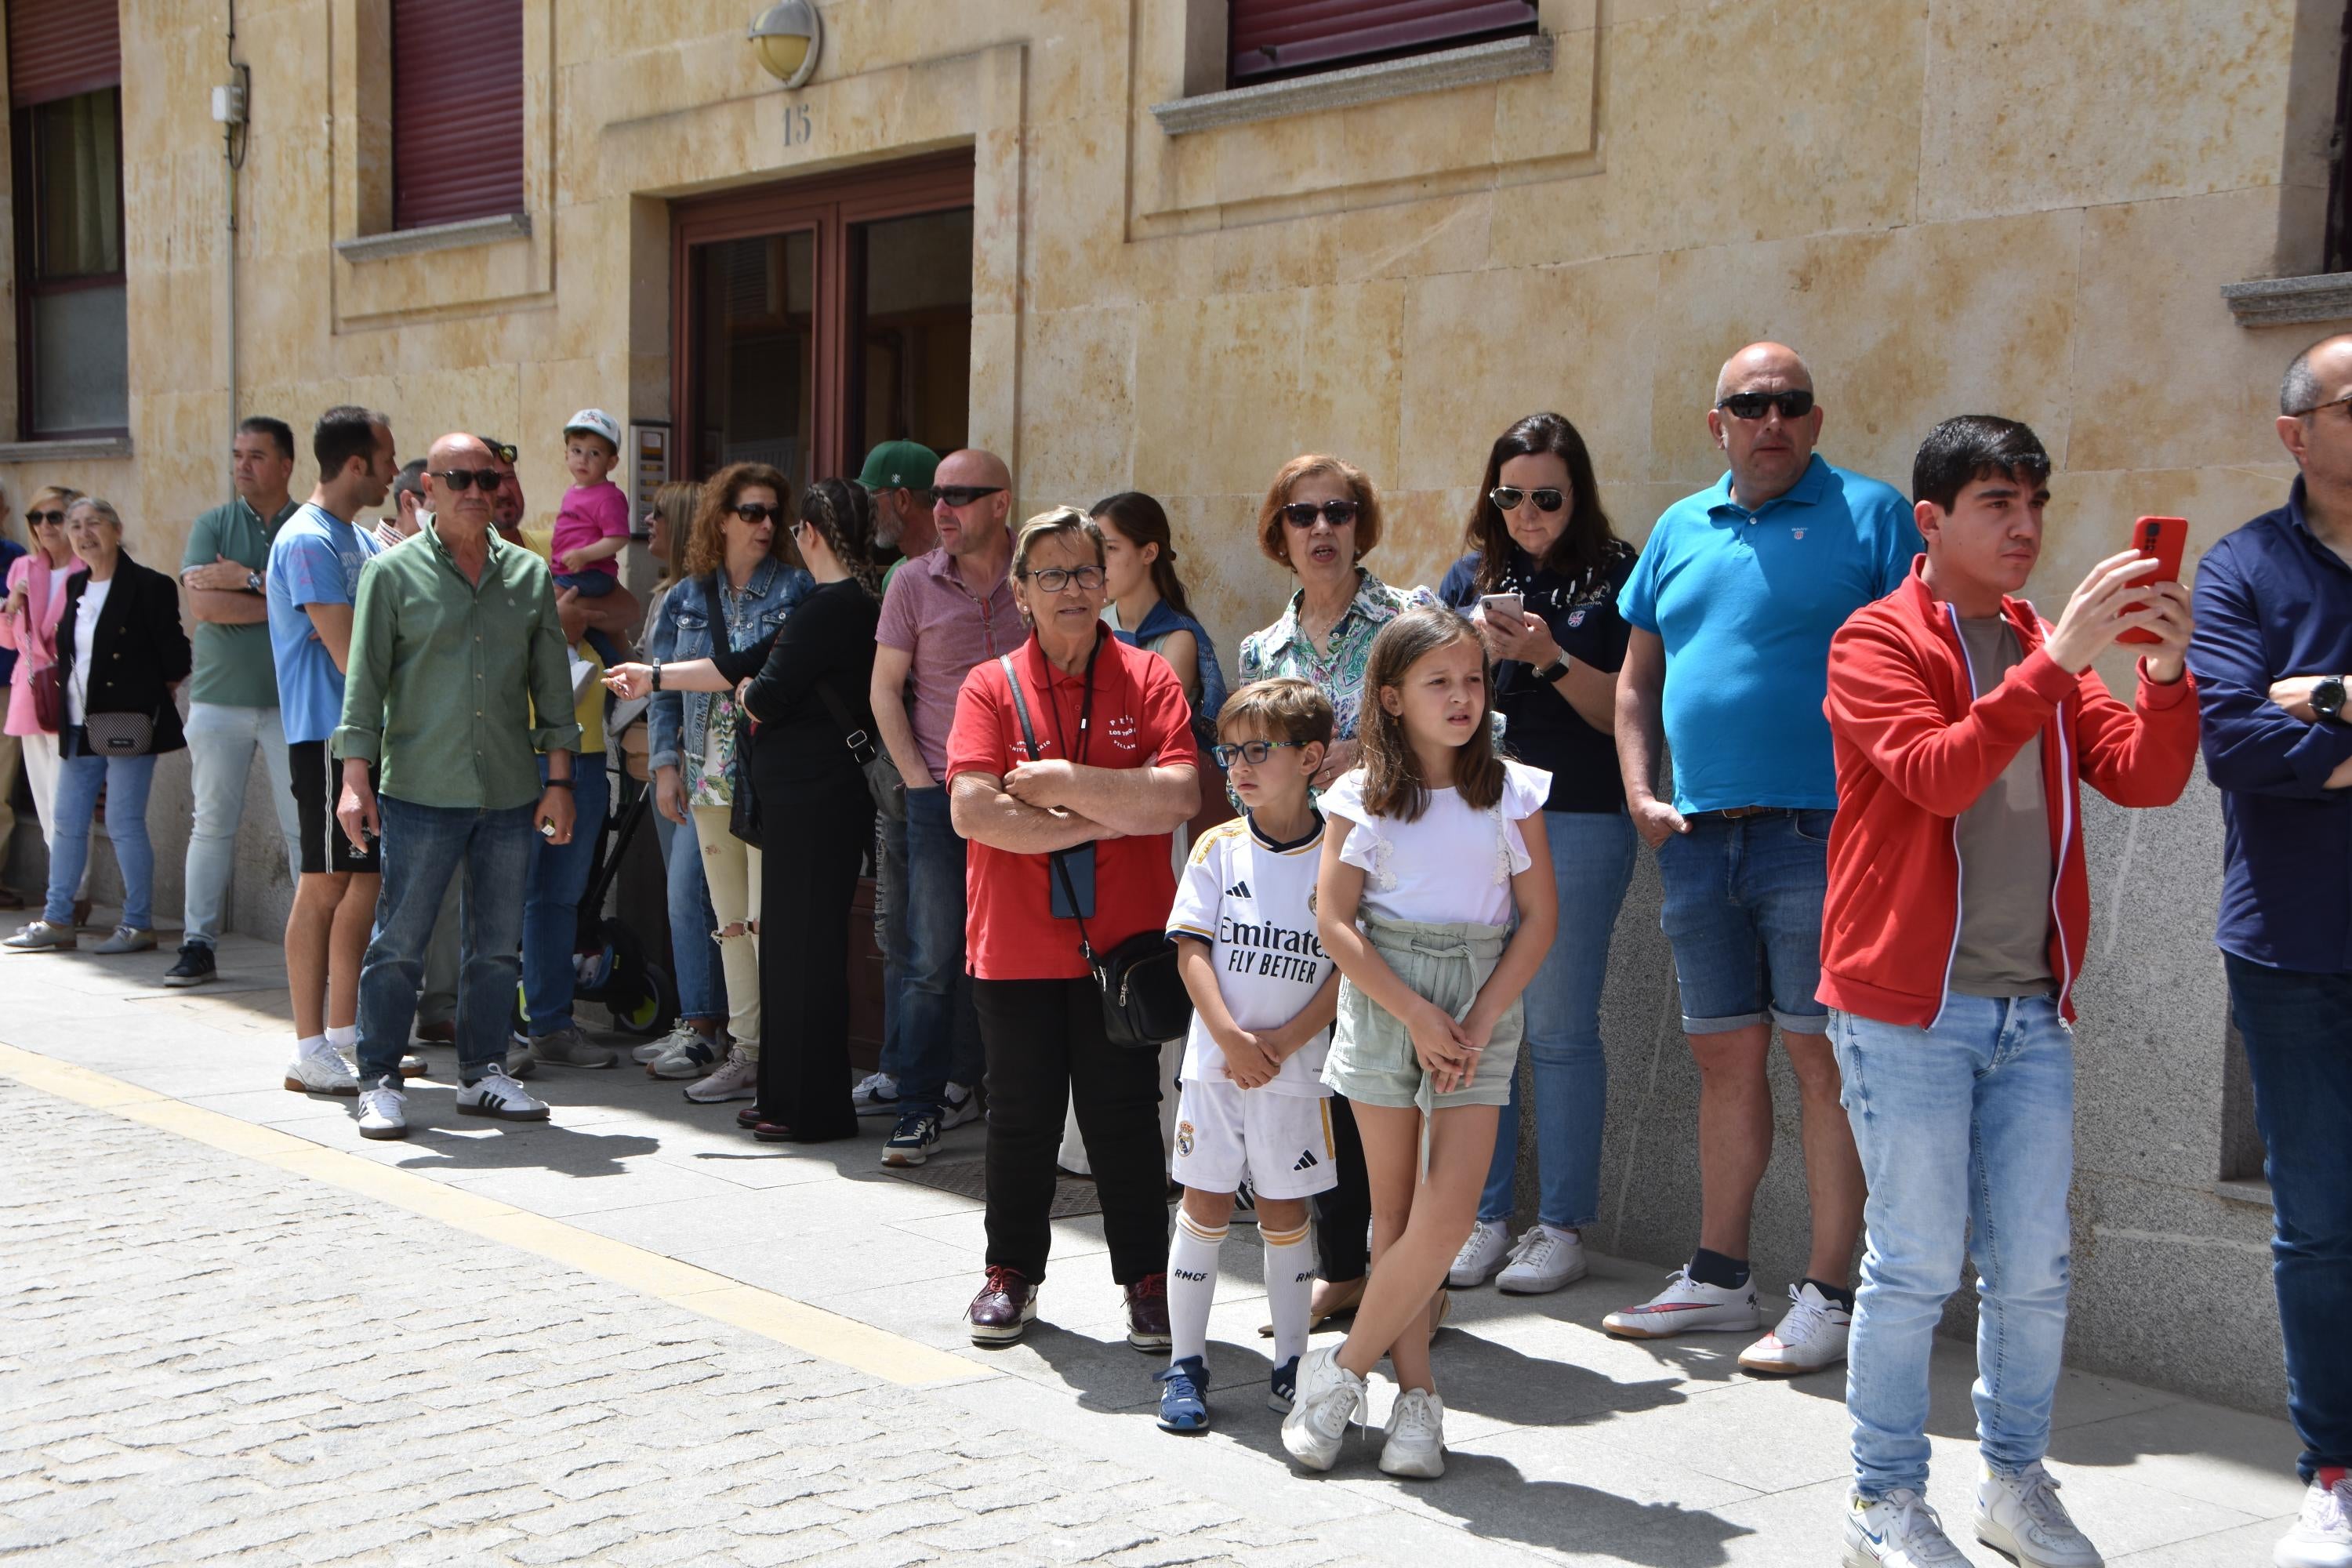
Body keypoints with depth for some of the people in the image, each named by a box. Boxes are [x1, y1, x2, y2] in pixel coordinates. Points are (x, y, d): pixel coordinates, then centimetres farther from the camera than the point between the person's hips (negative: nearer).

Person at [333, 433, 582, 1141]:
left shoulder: (529, 575, 10)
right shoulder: (394, 572, 1)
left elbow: (552, 685, 12)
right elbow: (365, 681, -1)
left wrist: (559, 778, 7)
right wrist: (356, 780, -7)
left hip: (511, 792, 3)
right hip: (420, 790, -3)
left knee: (498, 943, 8)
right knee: (399, 942, -1)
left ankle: (483, 1074, 19)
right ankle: (380, 1082, 9)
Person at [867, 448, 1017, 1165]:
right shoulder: (915, 582, 2)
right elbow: (885, 687, 6)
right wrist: (919, 778, -3)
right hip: (941, 794, -1)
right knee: (933, 956, -2)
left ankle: (961, 1082, 21)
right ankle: (920, 1108, 4)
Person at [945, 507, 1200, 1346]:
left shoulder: (1148, 679, 2)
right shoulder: (991, 687, 2)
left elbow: (1178, 797, -12)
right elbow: (972, 810, -12)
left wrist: (1063, 783, -13)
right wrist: (1102, 821, -11)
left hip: (1123, 941, 0)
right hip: (1016, 944, 1)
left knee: (1125, 1114, 5)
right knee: (1021, 1114, 10)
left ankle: (1146, 1278, 19)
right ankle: (1012, 1272, 26)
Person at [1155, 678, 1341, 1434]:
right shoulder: (1218, 848, 2)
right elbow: (1192, 948, -3)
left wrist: (1280, 1043, -14)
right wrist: (1231, 1037, -16)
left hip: (1296, 1068, -1)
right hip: (1215, 1060, 1)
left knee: (1284, 1211, 8)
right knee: (1205, 1204, 3)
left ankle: (1290, 1364, 19)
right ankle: (1185, 1363, 13)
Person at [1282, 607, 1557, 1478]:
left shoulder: (1510, 791, 3)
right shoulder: (1362, 796, 1)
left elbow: (1539, 915, 1)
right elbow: (1334, 921, -4)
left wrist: (1480, 1020, -9)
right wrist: (1416, 1014, -12)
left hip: (1480, 1008, 0)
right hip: (1382, 1003, 0)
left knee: (1446, 1215, -10)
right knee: (1394, 1211, 5)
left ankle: (1343, 1370, 4)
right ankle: (1416, 1392, 15)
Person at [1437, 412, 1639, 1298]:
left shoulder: (1613, 578, 2)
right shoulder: (1473, 576, 13)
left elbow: (1622, 713, -1)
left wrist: (1550, 658, -15)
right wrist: (1475, 650, -8)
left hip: (1577, 819, -4)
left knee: (1559, 1026, -1)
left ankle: (1563, 1226, 9)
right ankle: (1482, 1216, 14)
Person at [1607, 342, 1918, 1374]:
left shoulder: (1868, 514, 0)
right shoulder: (1681, 529, 15)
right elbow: (1637, 679, 20)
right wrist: (1639, 795, 7)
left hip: (1818, 834, -5)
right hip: (1698, 838, 5)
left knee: (1822, 1059, -3)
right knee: (1725, 1058, 13)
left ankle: (1828, 1297, 4)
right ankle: (1717, 1279, 23)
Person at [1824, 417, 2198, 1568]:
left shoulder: (2046, 649, 13)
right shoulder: (1878, 641, -5)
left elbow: (2146, 778, 3)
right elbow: (1938, 773, -21)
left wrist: (2165, 674, -14)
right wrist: (2055, 660, -25)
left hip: (2032, 1010, 6)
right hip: (1908, 1011, -5)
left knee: (2033, 1268, 9)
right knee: (1916, 1266, 0)